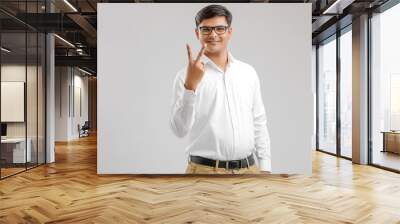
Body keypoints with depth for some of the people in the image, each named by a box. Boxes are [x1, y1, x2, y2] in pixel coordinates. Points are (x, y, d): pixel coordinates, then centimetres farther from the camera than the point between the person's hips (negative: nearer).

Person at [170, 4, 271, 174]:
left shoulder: (248, 72, 6)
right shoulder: (187, 75, -7)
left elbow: (259, 123, 10)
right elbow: (179, 130, -15)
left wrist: (265, 167, 7)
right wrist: (190, 85, -25)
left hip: (248, 168, 4)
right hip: (205, 170, -3)